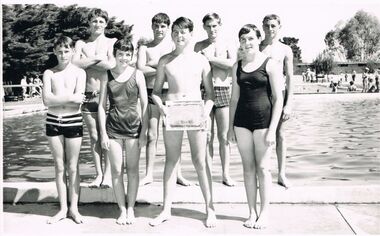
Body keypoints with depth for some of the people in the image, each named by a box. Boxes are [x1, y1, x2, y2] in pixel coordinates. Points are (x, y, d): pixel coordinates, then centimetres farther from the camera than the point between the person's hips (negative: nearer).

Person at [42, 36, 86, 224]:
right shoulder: (49, 73, 4)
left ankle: (74, 208, 16)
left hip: (73, 122, -2)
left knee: (72, 167, 5)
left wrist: (56, 98, -10)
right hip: (53, 122, 2)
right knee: (59, 167, 9)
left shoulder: (79, 73, -1)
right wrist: (69, 97, -13)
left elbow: (78, 102, -13)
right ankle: (63, 209, 19)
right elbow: (46, 100, -9)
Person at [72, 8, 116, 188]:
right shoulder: (81, 44, 13)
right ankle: (98, 174, 14)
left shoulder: (112, 42, 6)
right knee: (94, 137, 6)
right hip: (88, 96, 3)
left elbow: (112, 64, -12)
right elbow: (75, 63, -4)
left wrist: (87, 60, -6)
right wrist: (97, 58, -7)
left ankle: (107, 174, 5)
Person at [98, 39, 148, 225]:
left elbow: (145, 105, 1)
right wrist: (103, 133, -1)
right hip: (113, 128, 1)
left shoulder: (137, 75, 0)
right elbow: (101, 106, 5)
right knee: (116, 171, 5)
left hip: (134, 127, -1)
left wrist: (144, 132, -3)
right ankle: (122, 210, 18)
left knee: (132, 170, 7)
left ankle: (131, 209, 21)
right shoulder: (107, 76, 4)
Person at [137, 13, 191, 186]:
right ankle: (149, 175, 14)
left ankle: (178, 174, 13)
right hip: (151, 93, 1)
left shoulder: (173, 46, 7)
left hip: (170, 93, 0)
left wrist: (152, 64, -8)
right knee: (151, 136, 4)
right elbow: (140, 69, -6)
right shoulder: (145, 47, 8)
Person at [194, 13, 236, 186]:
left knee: (223, 136, 3)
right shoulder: (199, 46, 8)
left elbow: (233, 64, -11)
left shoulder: (227, 46, 7)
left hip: (223, 91, 0)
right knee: (207, 136, 3)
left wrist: (210, 58, -9)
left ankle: (226, 174, 11)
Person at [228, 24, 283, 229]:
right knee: (248, 168, 8)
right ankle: (252, 213, 18)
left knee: (262, 168, 1)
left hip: (263, 119, -4)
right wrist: (230, 126, 10)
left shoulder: (271, 64, -3)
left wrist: (272, 129, -12)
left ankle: (264, 213, 15)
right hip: (241, 120, 4)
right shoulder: (237, 66, 11)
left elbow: (278, 99, -6)